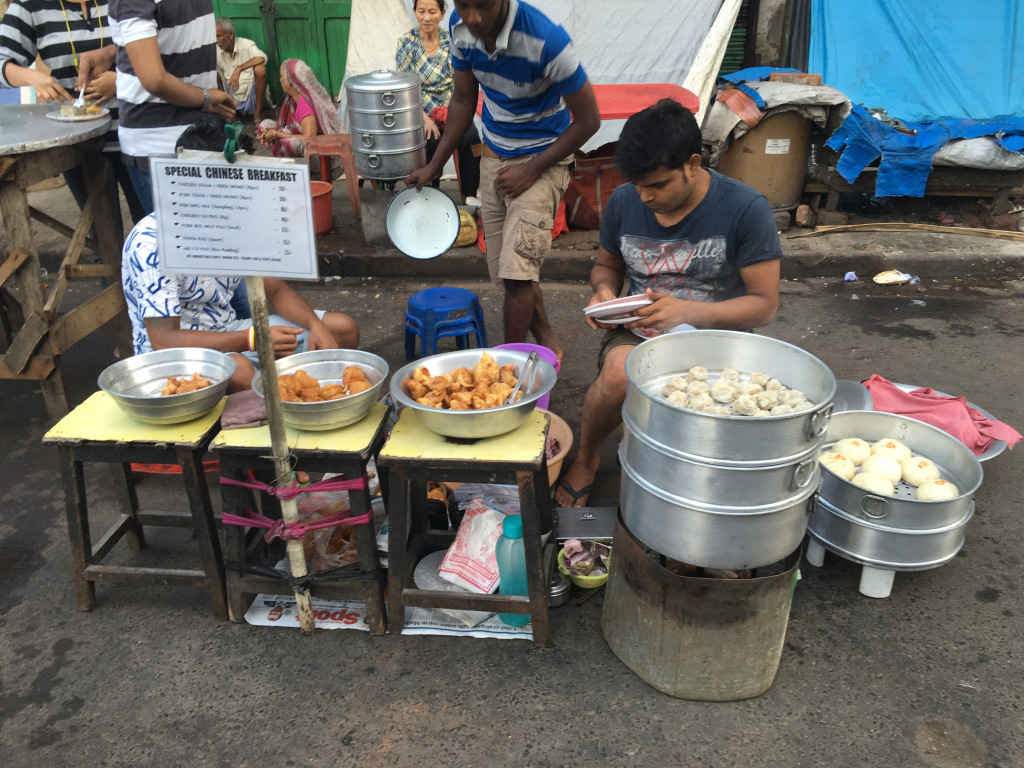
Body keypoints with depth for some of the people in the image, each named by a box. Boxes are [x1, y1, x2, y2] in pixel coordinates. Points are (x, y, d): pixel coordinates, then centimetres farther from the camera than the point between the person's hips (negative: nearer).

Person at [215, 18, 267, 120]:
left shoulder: (246, 45, -9)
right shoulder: (217, 52, 4)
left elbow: (262, 59, -29)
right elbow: (218, 78, 10)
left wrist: (239, 69, -33)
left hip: (252, 96, -4)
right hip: (234, 100, 4)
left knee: (260, 69, -29)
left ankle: (258, 113, -17)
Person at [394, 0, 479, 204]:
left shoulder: (450, 41, 4)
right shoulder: (407, 42, -2)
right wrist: (425, 117, -19)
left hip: (450, 106, 2)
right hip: (420, 110, -2)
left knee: (471, 137, -27)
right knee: (432, 141, -32)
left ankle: (470, 194, -15)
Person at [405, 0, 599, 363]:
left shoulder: (546, 40, -26)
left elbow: (588, 120, -18)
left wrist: (531, 171, -19)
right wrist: (434, 166, 9)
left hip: (543, 157, -6)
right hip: (493, 156, 6)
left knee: (517, 271, -16)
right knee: (506, 272, 11)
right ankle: (547, 343, 31)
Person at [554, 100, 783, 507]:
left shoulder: (746, 209, -12)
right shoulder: (624, 201, 0)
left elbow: (765, 304, -9)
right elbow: (606, 263, 19)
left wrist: (688, 312, -25)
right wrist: (605, 290, -7)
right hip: (639, 334, 3)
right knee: (619, 372, -34)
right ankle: (586, 457, -2)